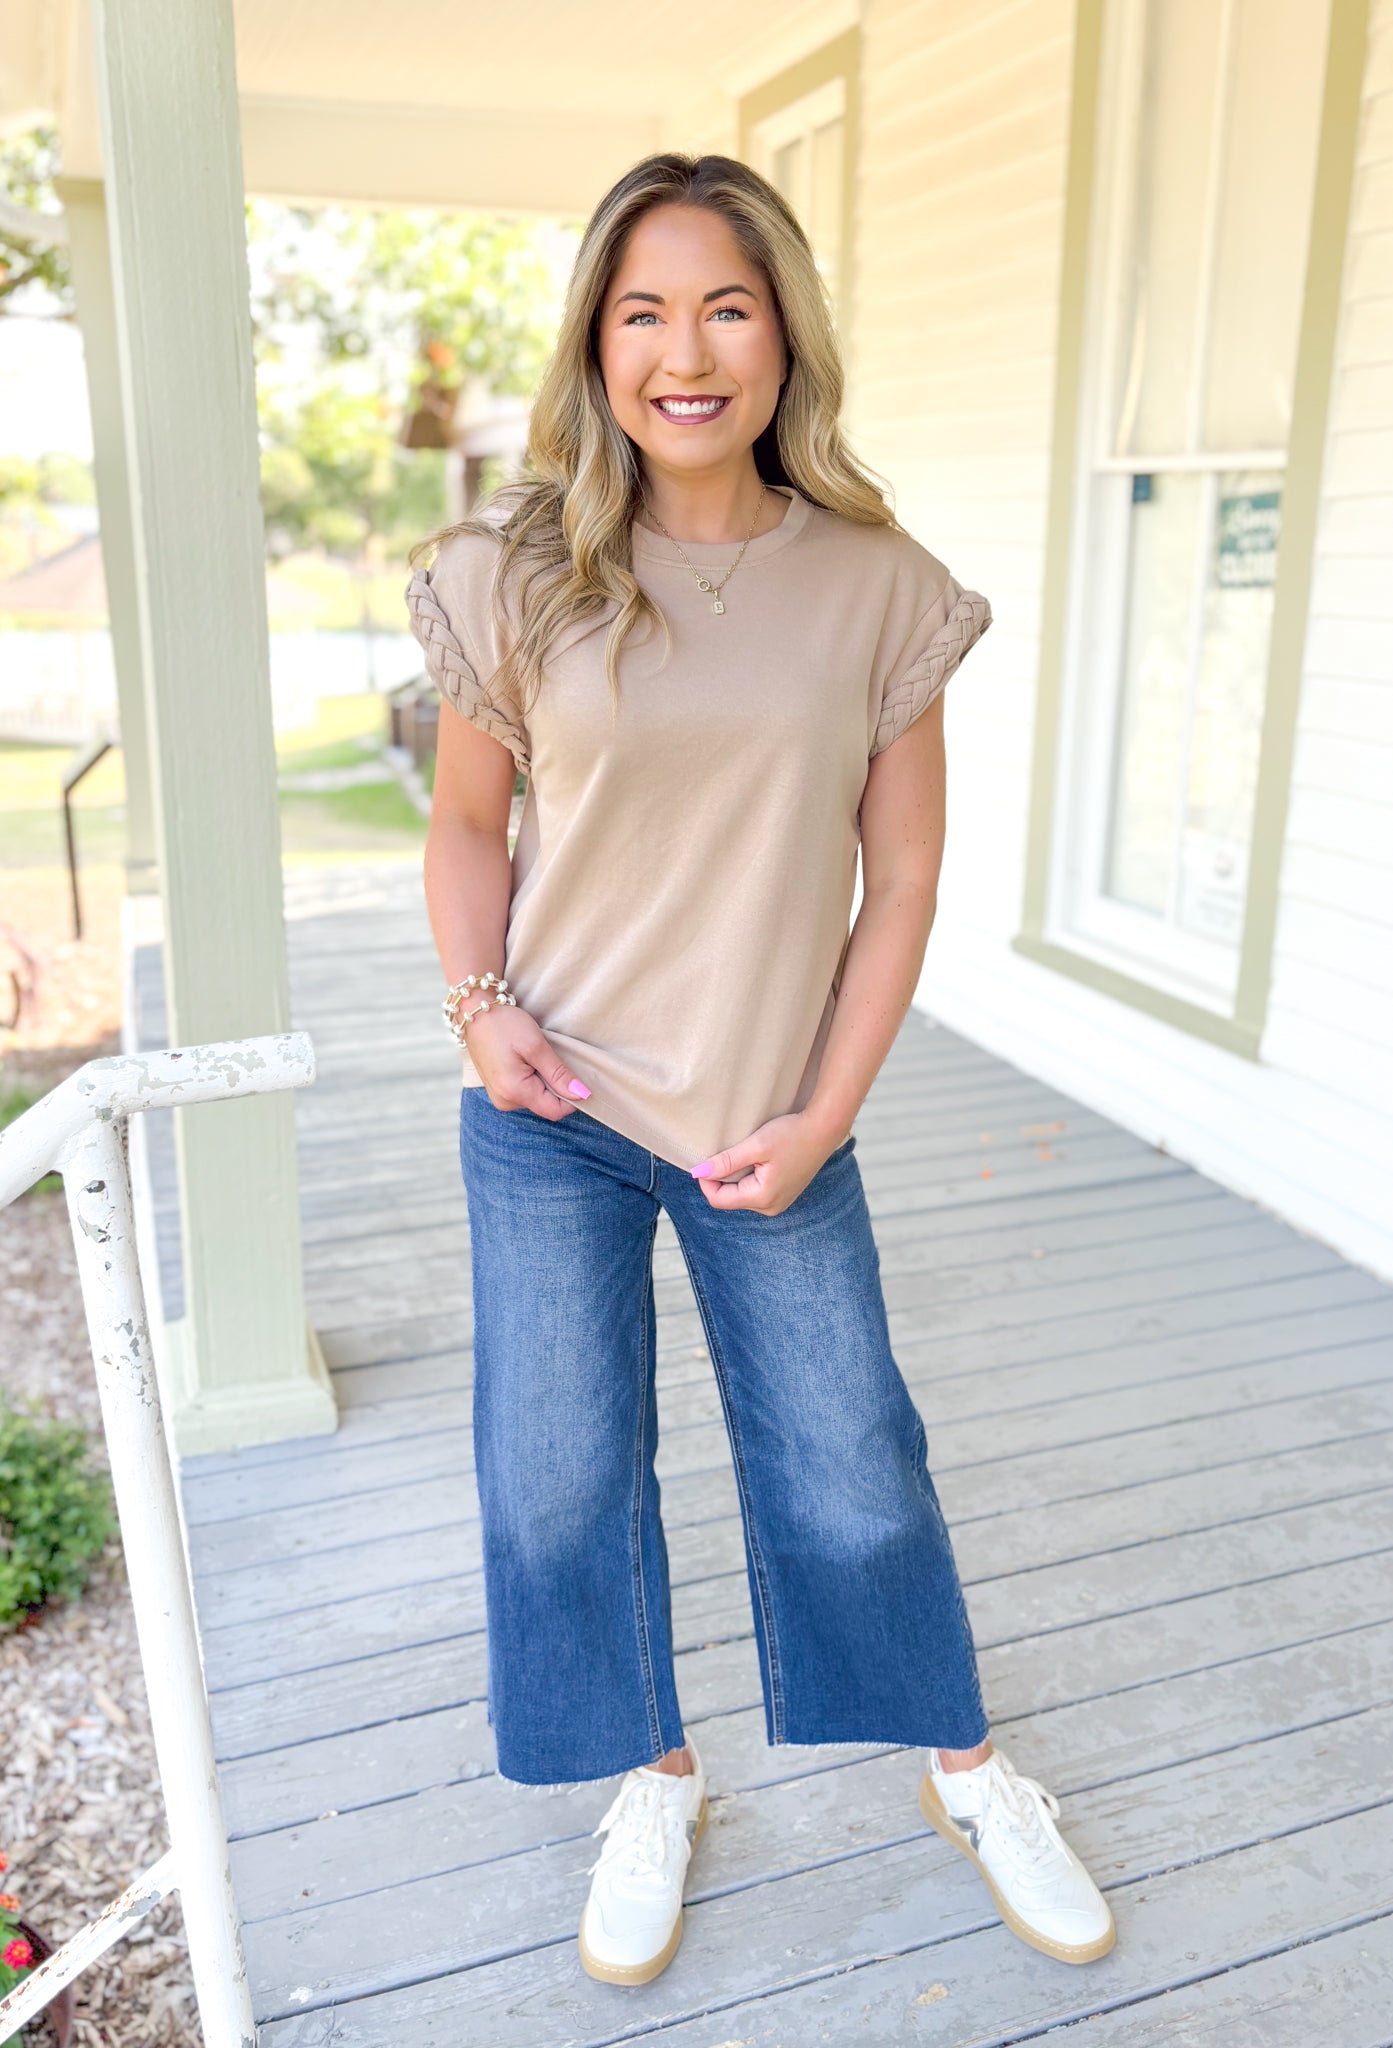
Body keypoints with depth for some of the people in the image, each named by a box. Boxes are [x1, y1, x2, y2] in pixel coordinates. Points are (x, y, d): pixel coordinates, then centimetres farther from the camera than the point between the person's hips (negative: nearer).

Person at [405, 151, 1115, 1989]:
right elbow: (466, 823, 6)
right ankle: (655, 1779, 36)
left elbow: (903, 870, -2)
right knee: (561, 1477, 8)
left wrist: (824, 1118, -6)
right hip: (551, 1114, 1)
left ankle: (966, 1770, 38)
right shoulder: (524, 576, -4)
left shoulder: (877, 587, -5)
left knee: (853, 1474, 10)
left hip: (771, 1122, 0)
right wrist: (480, 1004, -11)